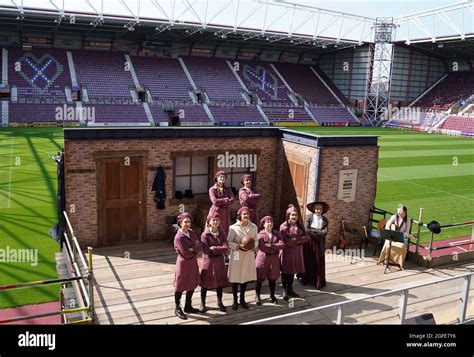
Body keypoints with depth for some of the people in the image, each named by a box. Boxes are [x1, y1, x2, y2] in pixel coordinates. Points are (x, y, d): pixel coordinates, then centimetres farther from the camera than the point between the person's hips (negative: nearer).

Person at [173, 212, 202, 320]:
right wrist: (195, 249, -8)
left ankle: (188, 306, 34)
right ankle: (178, 309, 24)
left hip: (193, 262, 7)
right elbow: (186, 254, -24)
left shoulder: (191, 233, 2)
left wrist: (192, 249, -21)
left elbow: (200, 247, -5)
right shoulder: (178, 237, -20)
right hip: (184, 263, -7)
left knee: (192, 285, 17)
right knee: (180, 287, 8)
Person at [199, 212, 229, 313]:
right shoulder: (205, 235, -11)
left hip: (219, 261, 3)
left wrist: (213, 248, -17)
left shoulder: (222, 234, -2)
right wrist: (219, 249, -15)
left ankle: (219, 302, 32)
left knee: (220, 282, 13)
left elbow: (226, 248, -13)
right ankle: (202, 303, 24)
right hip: (208, 261, -3)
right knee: (205, 283, 7)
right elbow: (206, 250, -22)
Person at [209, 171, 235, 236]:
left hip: (225, 213, 3)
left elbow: (232, 200, -3)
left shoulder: (228, 189, 13)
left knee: (225, 231, 1)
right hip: (216, 212, -3)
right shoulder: (212, 189, 1)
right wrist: (226, 199, -5)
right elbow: (215, 201, -13)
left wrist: (221, 202, -13)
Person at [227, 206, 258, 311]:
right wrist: (238, 246, -20)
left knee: (246, 278, 12)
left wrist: (254, 246, -9)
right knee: (235, 278, 3)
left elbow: (256, 240, 11)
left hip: (249, 256, 4)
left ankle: (242, 299, 29)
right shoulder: (233, 227, -9)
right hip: (237, 255, -3)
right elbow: (229, 242, -6)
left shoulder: (253, 227, 2)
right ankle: (235, 301, 19)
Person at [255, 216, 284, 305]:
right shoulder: (260, 234, -5)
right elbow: (261, 247, -19)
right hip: (263, 258, -3)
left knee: (273, 278, 13)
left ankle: (272, 295, 31)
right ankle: (258, 297, 17)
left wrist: (270, 245, -18)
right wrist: (275, 248, -14)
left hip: (274, 258, 3)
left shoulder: (276, 234, 6)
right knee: (260, 278, 3)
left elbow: (282, 245, -8)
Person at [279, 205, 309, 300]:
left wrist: (297, 239, -18)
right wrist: (297, 241, -12)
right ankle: (284, 291, 13)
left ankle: (290, 290, 25)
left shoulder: (300, 225, 6)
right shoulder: (284, 226, -11)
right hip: (287, 252, -5)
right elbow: (284, 240, -20)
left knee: (293, 271, 13)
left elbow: (306, 237, -1)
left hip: (297, 252, 5)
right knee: (286, 271, 2)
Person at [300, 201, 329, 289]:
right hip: (308, 243, -1)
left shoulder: (325, 220, 3)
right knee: (307, 261, 9)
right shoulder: (308, 217, -2)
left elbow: (325, 232, -11)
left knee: (318, 263, 4)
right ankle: (306, 279, 22)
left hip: (319, 244, 1)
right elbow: (306, 230, -14)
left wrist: (312, 230, -14)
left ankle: (318, 282, 12)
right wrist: (318, 231, -11)